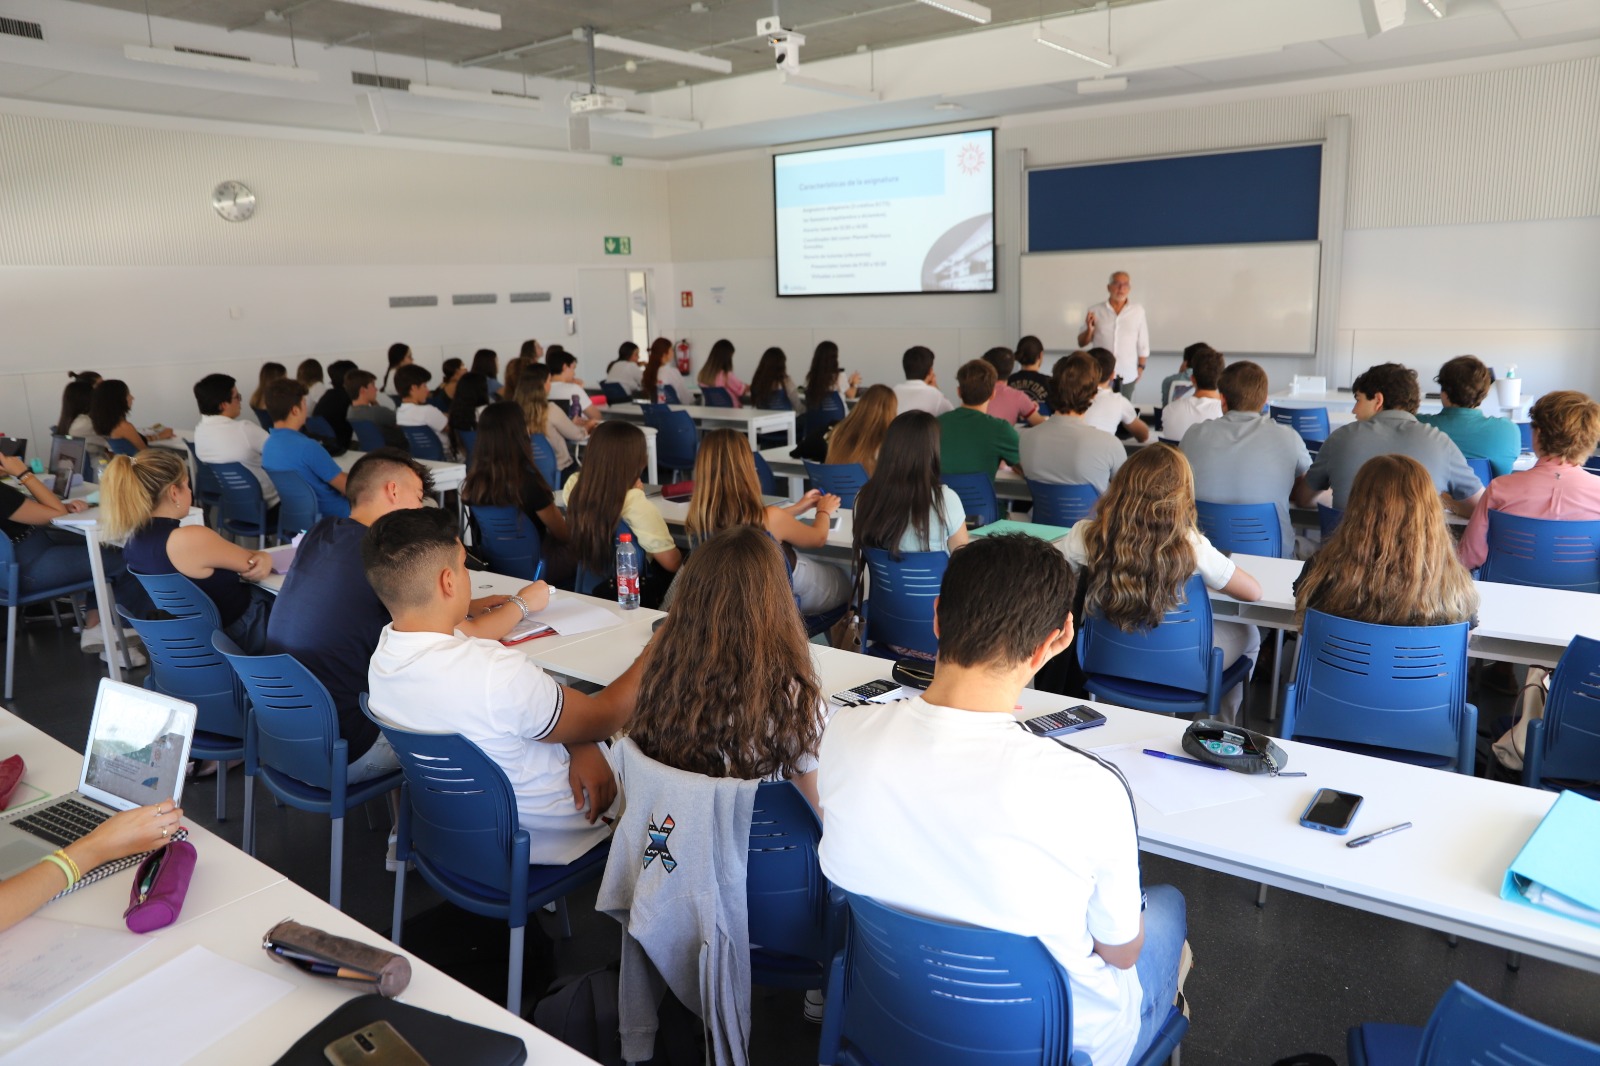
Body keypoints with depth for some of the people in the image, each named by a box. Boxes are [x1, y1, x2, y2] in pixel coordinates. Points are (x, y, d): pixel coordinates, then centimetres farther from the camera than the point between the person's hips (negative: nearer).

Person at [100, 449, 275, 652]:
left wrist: (259, 559, -12)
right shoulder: (191, 538, -29)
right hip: (240, 633, -8)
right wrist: (263, 558, 8)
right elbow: (250, 565, -11)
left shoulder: (133, 541, -1)